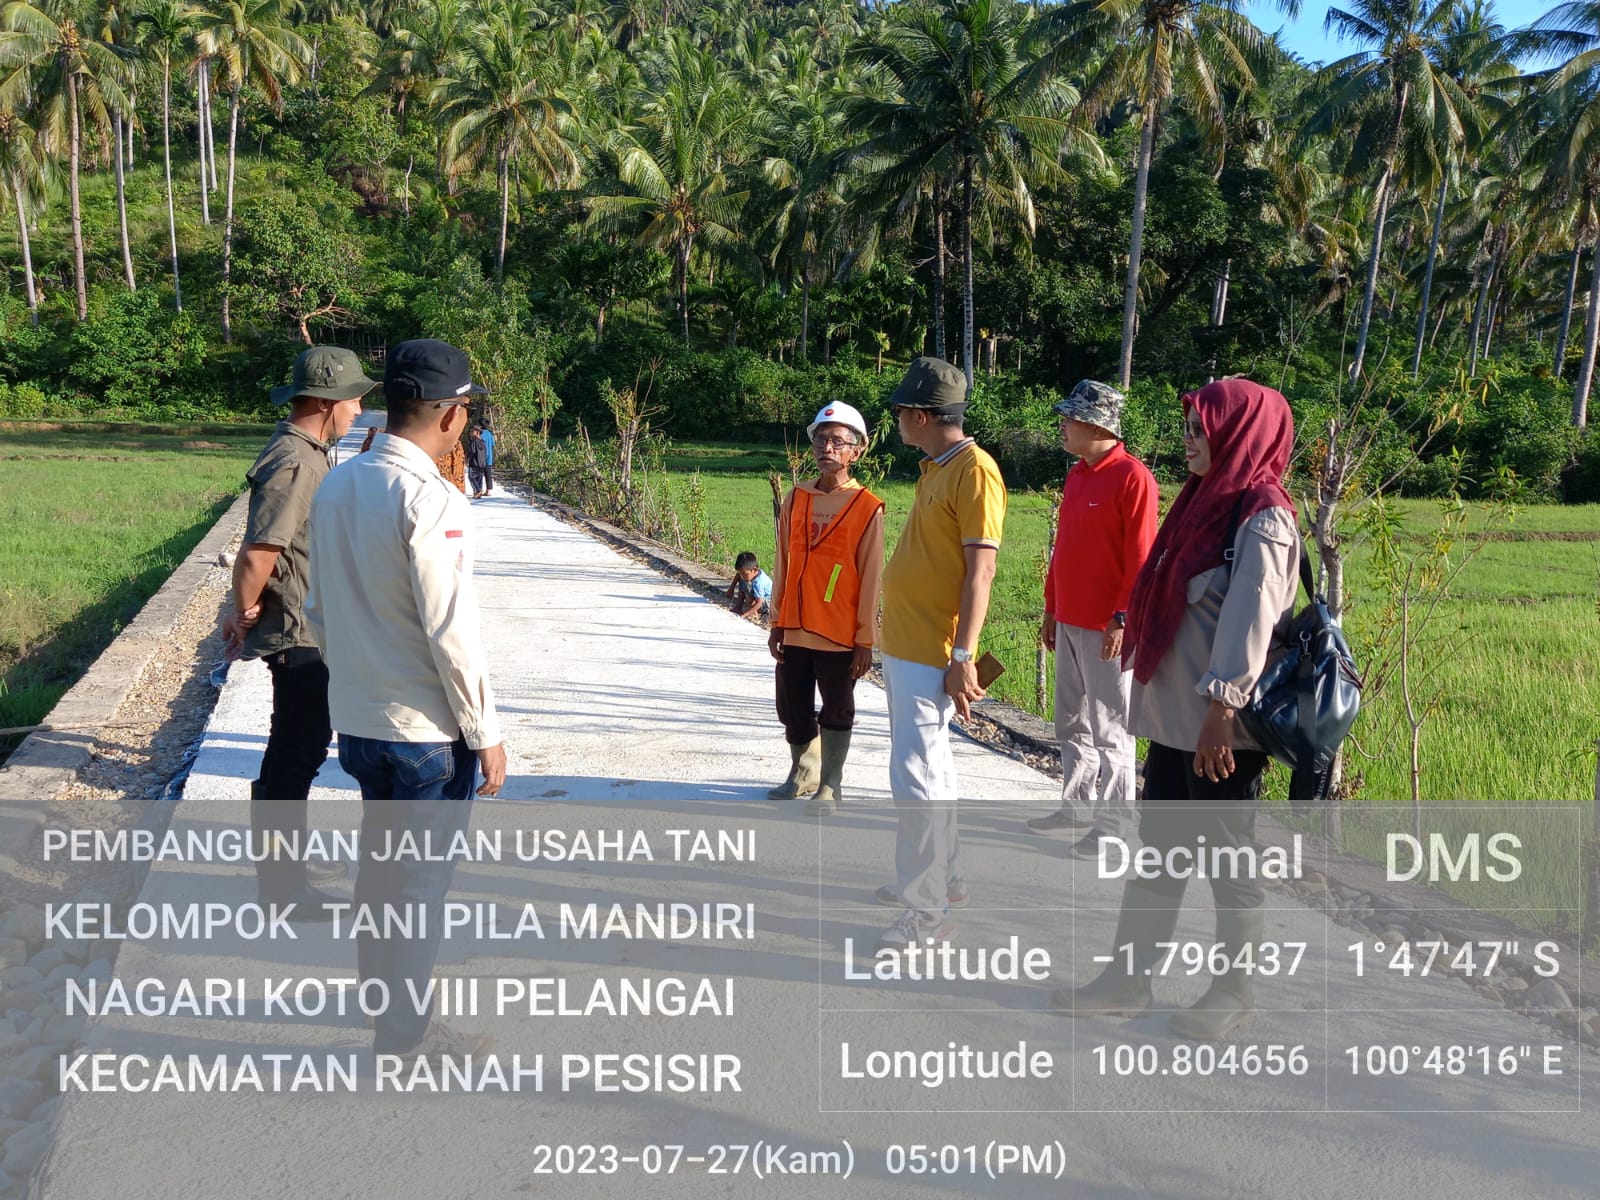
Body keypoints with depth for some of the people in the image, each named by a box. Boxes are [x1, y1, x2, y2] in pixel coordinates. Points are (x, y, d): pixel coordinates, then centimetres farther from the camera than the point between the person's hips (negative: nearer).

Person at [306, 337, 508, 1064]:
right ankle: (403, 1037, 17)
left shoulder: (335, 487, 4)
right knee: (422, 880, 6)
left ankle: (380, 998, 38)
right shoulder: (431, 501, -20)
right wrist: (485, 731, -12)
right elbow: (450, 630, -20)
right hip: (427, 728, -7)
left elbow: (319, 609, 11)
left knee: (379, 861, 22)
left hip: (357, 717, 8)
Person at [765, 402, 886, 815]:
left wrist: (865, 640, -7)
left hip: (839, 634, -5)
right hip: (795, 630, 5)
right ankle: (802, 774, 35)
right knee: (794, 709, 15)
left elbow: (870, 578, -7)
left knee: (836, 712, 7)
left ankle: (829, 787, 20)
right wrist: (777, 622, 8)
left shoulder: (867, 508, -8)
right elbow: (783, 566, 10)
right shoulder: (795, 500, 5)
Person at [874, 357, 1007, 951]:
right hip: (904, 643, 10)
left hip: (931, 652, -10)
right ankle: (942, 878, 32)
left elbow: (981, 571, -21)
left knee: (918, 775, -8)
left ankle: (927, 912, -1)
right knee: (927, 766, 19)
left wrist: (963, 657, -24)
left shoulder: (974, 471, -16)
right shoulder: (936, 468, 14)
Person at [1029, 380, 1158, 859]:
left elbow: (1140, 557, -17)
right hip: (1069, 622, 9)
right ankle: (1078, 803, 28)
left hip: (1107, 627, -9)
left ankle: (1114, 823, 7)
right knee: (1071, 723, 16)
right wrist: (1051, 608, 17)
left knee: (1109, 729, -1)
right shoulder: (1076, 475, 13)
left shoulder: (1132, 477, -14)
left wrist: (1123, 619, -20)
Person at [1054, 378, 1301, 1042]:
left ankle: (1234, 991, 21)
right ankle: (1129, 977, 23)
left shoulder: (1262, 520, -15)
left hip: (1221, 730, -8)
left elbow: (1249, 625, -21)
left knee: (1227, 859, 5)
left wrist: (1220, 714, -24)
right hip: (1174, 718, 8)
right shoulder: (1205, 503, 12)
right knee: (1157, 853, 13)